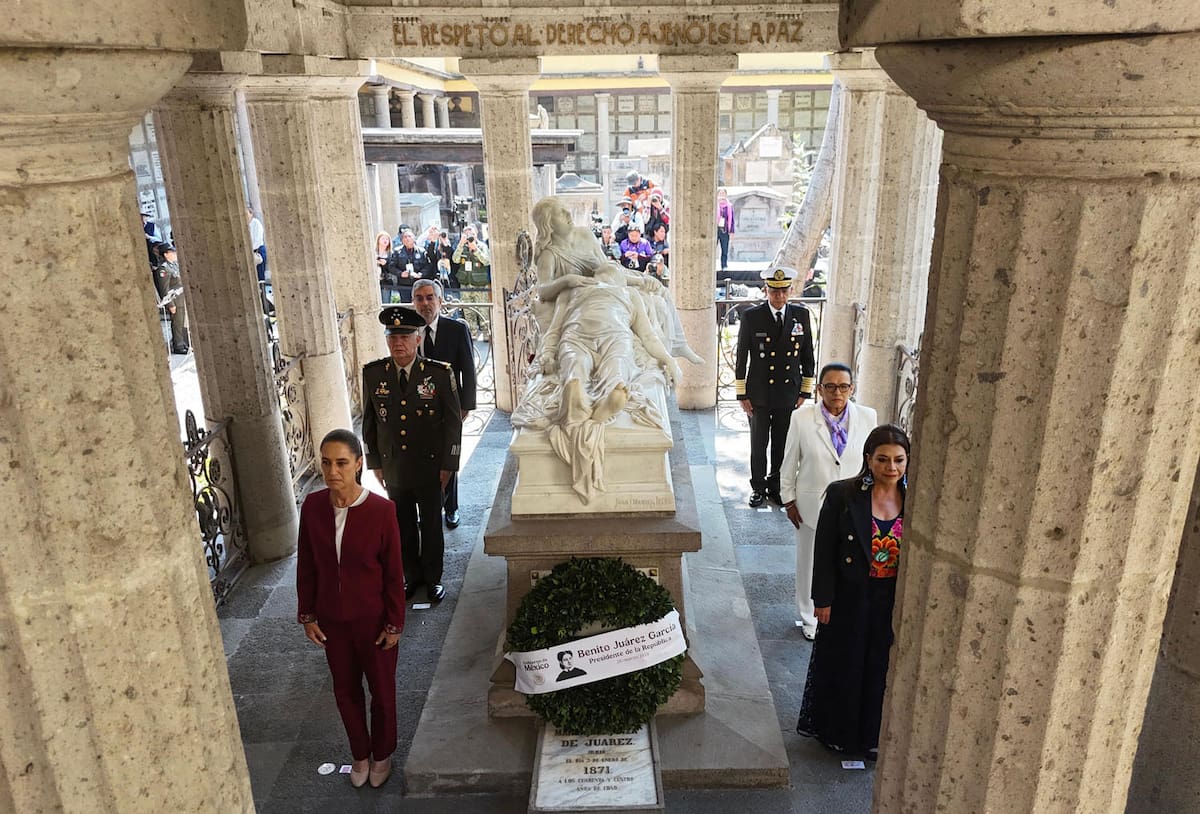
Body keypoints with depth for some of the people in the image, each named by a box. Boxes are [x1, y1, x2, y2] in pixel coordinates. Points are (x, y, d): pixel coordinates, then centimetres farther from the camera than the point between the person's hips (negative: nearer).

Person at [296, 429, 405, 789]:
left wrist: (394, 623, -9)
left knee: (381, 691, 17)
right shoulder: (312, 506, -11)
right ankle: (360, 753, 46)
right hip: (332, 620, 3)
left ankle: (382, 754, 43)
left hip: (374, 620, -3)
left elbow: (393, 573, -13)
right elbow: (306, 566, 0)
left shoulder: (382, 510, -21)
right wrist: (307, 615, 3)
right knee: (345, 690, 21)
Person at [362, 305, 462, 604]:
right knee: (403, 525, 16)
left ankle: (433, 577, 32)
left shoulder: (440, 373, -13)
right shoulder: (373, 373, -5)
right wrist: (374, 462, 5)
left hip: (429, 467, -2)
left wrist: (448, 464, -5)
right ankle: (411, 574, 36)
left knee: (431, 525, 13)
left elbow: (453, 421, -6)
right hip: (393, 467, 2)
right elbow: (369, 421, 5)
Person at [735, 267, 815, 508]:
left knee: (783, 444, 11)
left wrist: (805, 392, 5)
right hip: (759, 395, -2)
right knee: (758, 445, 7)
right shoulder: (751, 317, -6)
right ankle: (758, 488, 23)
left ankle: (776, 487, 28)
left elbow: (807, 357, 7)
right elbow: (742, 358, -2)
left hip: (789, 394, 2)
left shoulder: (801, 315, 1)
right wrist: (742, 394, -4)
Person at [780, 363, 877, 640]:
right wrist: (789, 500, 0)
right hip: (812, 505, 0)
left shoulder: (867, 417, -7)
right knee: (810, 563, 15)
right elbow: (789, 463, -2)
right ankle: (809, 618, 36)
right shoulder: (802, 418, -11)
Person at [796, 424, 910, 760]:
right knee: (843, 667, 15)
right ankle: (837, 732, 38)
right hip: (849, 601, -2)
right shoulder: (842, 494, -14)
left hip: (894, 604, 2)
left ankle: (873, 736, 38)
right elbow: (824, 551, -10)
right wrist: (823, 600, -10)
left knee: (882, 670, 17)